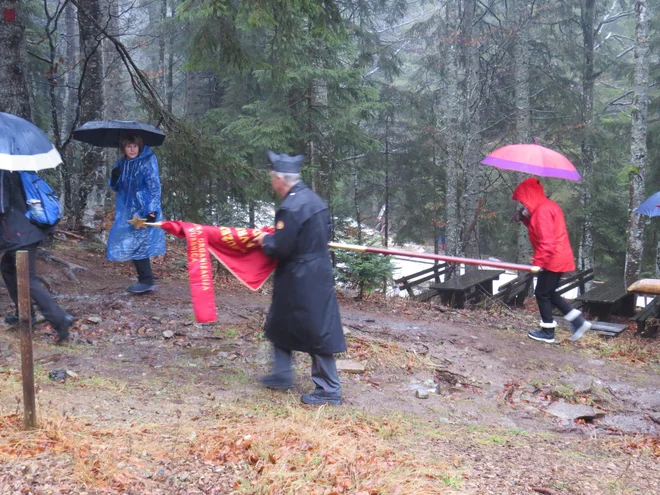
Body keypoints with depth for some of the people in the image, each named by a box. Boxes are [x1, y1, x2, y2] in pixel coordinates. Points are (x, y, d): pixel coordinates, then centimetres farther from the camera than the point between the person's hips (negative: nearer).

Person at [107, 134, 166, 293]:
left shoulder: (147, 162, -9)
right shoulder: (121, 164, 9)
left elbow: (155, 187, -13)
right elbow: (116, 188, 16)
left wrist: (152, 210, -20)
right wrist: (115, 178, -7)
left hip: (144, 211, -7)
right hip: (127, 212, 7)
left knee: (138, 244, -11)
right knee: (132, 245, 7)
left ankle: (147, 281, -7)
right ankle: (145, 279, 16)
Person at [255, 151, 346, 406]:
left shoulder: (290, 207, -22)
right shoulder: (312, 198, 7)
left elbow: (281, 249, -23)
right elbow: (323, 235, 16)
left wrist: (265, 240, -1)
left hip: (303, 281, -10)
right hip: (316, 273, 10)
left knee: (317, 332, 0)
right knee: (280, 324, 22)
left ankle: (329, 390, 10)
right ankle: (282, 375, 34)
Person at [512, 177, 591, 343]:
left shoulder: (543, 211, -19)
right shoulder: (547, 206, 14)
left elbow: (547, 240, -25)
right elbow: (539, 229, 22)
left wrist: (538, 262, -23)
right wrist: (526, 218, 7)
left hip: (552, 260, -10)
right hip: (558, 258, 10)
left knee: (542, 294, 2)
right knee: (549, 293, 18)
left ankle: (548, 332, 11)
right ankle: (578, 321, 14)